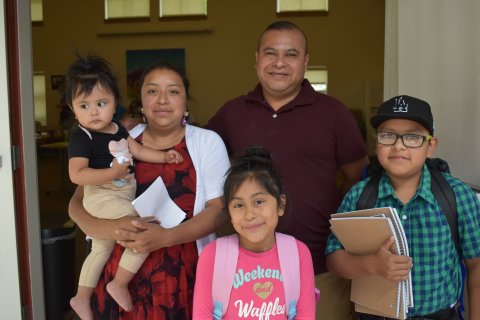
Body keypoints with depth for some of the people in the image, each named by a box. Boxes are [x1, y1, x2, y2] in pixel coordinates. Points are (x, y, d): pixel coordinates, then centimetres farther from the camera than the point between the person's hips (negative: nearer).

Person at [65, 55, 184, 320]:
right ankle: (119, 285, -3)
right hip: (102, 198, -9)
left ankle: (82, 297, 39)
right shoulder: (81, 138, -19)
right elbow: (76, 175, -28)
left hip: (122, 196, 9)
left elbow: (138, 150, 16)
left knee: (101, 249, 21)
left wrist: (163, 156, 5)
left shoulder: (117, 129, 6)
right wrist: (113, 173, -31)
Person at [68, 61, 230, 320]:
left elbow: (219, 209, -5)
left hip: (183, 276, -1)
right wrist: (106, 228, -19)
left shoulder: (207, 142, 1)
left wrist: (166, 237, -21)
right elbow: (77, 203, 3)